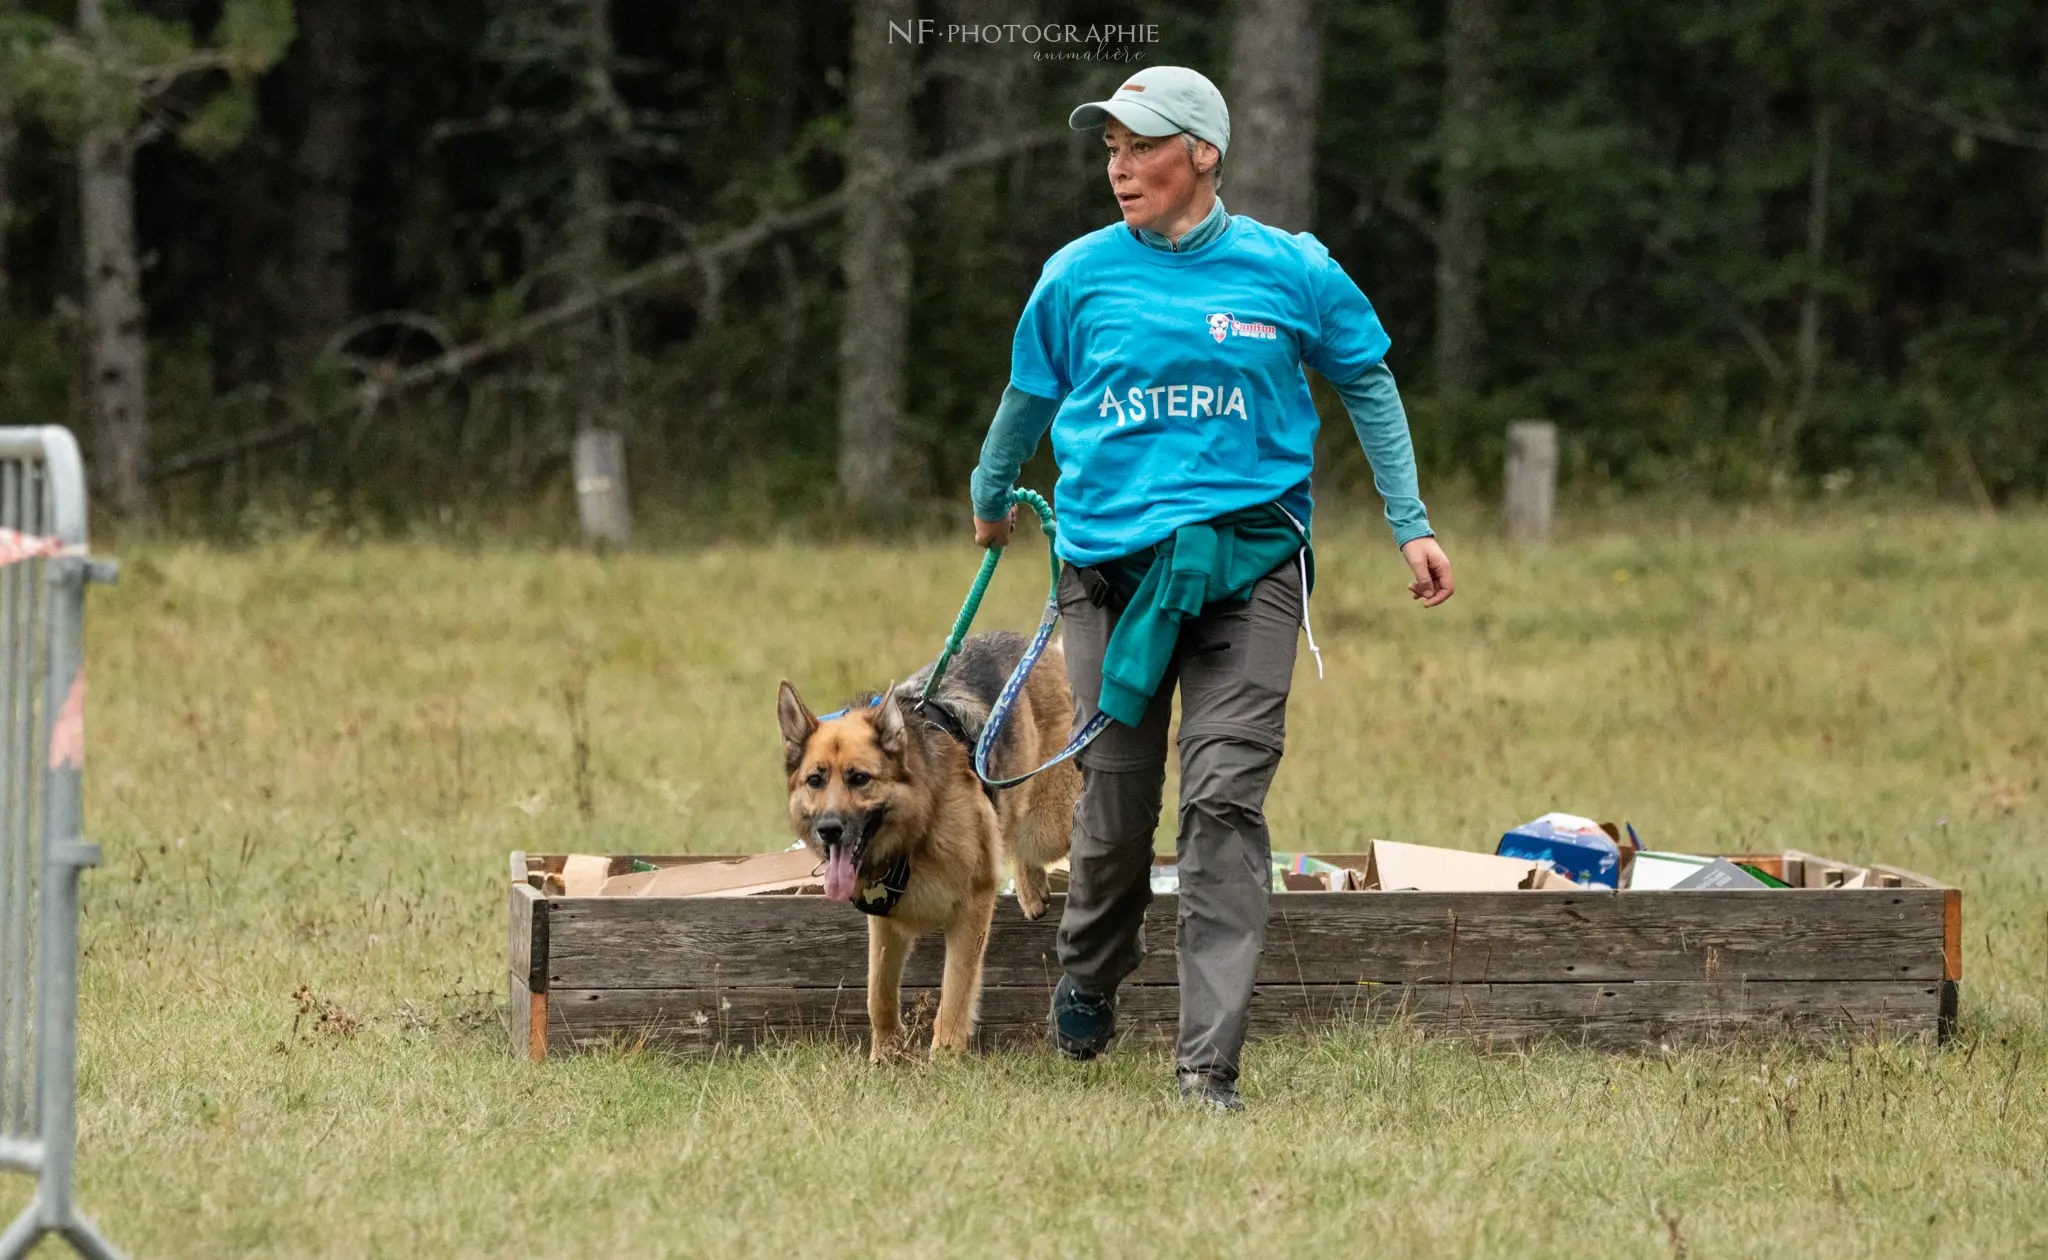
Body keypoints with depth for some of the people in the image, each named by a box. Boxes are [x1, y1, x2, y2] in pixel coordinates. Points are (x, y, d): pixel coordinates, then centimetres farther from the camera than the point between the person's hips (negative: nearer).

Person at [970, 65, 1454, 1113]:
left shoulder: (1288, 270, 2)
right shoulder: (1080, 276, 5)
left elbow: (1368, 385, 16)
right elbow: (1028, 399, 22)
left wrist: (1410, 524, 14)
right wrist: (990, 501, 36)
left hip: (1249, 560, -1)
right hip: (1110, 559, 1)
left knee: (1226, 800, -12)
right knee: (1114, 806, 5)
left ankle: (1208, 1063, -12)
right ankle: (1088, 977, 38)